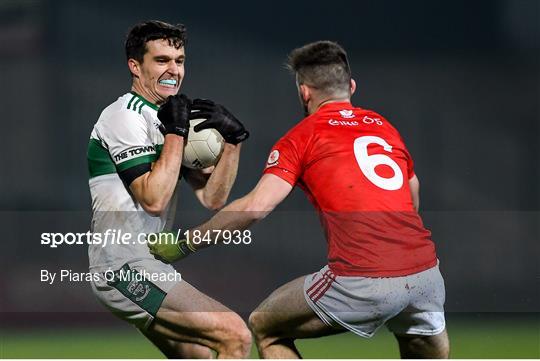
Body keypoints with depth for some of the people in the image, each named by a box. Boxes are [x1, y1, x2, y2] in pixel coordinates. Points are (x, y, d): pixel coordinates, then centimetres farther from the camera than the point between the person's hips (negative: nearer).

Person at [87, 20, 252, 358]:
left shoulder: (169, 118, 17)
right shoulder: (125, 117, -10)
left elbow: (212, 197, 9)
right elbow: (153, 198, -20)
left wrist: (233, 141, -4)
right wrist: (176, 133, -15)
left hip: (148, 264, 10)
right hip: (125, 267, -10)